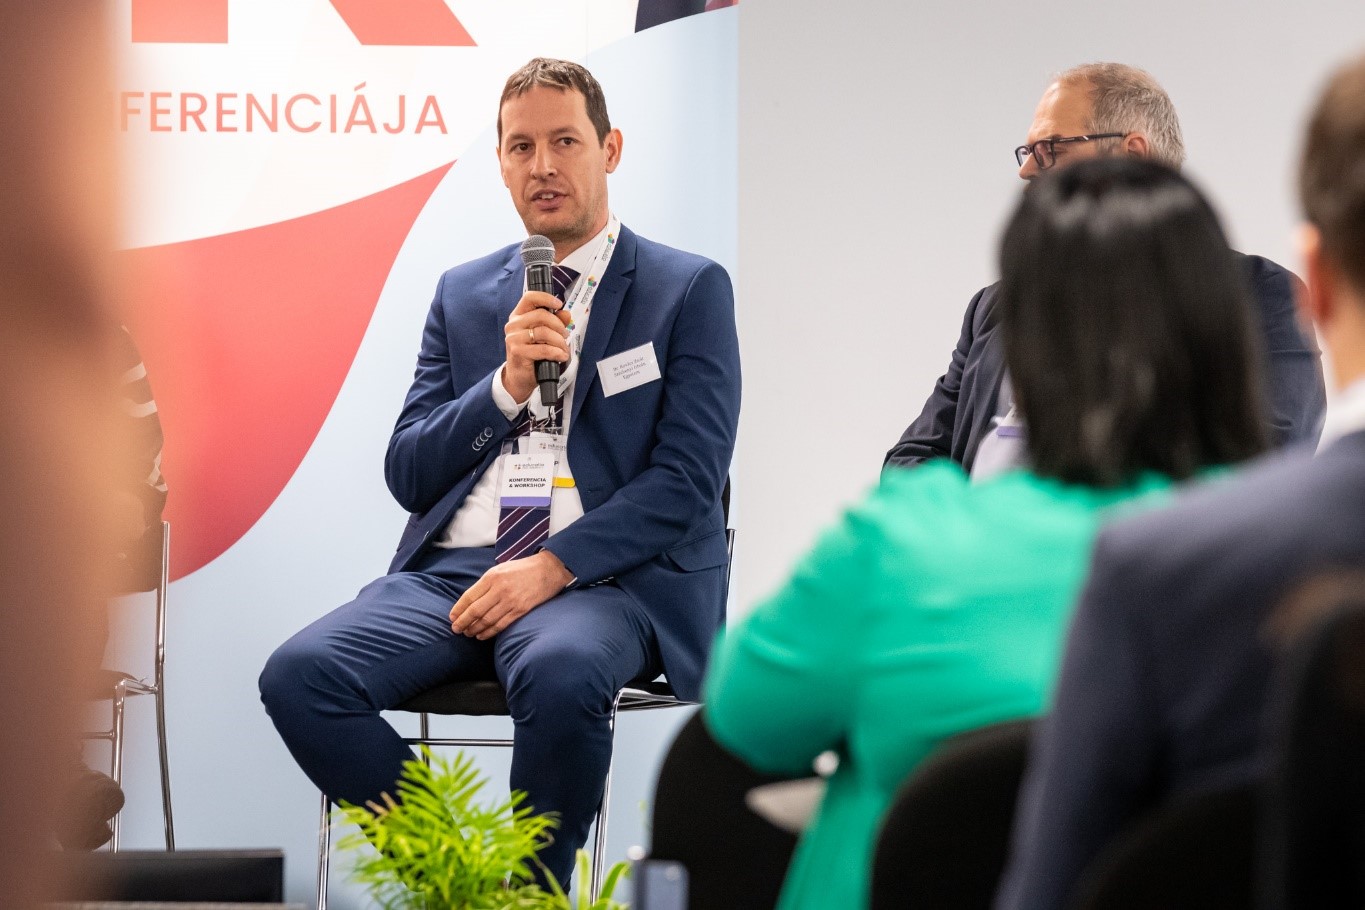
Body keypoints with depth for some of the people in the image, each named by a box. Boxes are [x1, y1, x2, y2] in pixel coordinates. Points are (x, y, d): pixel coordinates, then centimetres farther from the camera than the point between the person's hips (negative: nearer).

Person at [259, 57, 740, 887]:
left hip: (607, 577, -4)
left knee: (560, 674, -39)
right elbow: (407, 475, 13)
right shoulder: (464, 293, 19)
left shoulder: (690, 290, 7)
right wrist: (507, 385, -4)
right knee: (300, 675, -24)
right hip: (452, 571, 4)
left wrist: (553, 567, -15)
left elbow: (687, 480, -3)